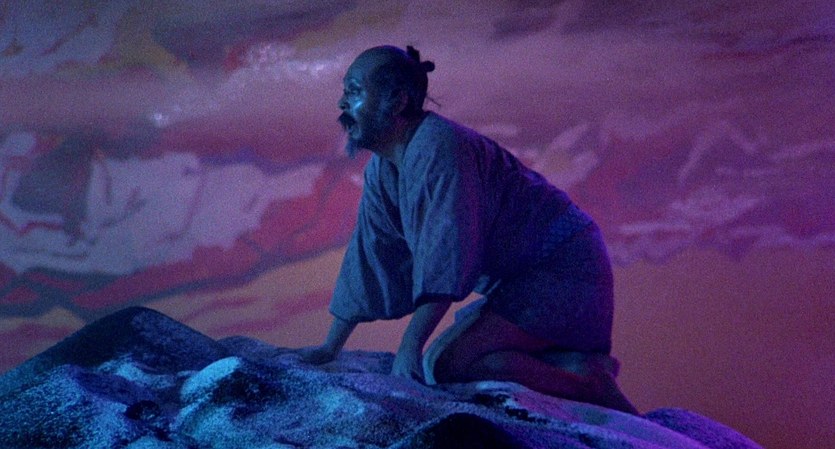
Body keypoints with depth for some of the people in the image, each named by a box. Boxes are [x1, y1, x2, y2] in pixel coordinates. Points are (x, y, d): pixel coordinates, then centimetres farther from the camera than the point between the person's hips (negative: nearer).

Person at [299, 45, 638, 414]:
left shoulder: (439, 148, -22)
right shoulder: (382, 170, 7)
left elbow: (445, 257, -28)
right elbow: (367, 258, 13)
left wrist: (410, 345, -30)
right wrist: (330, 348, 13)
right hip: (517, 279, 9)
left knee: (445, 363, -21)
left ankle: (588, 385, -16)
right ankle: (579, 363, 3)